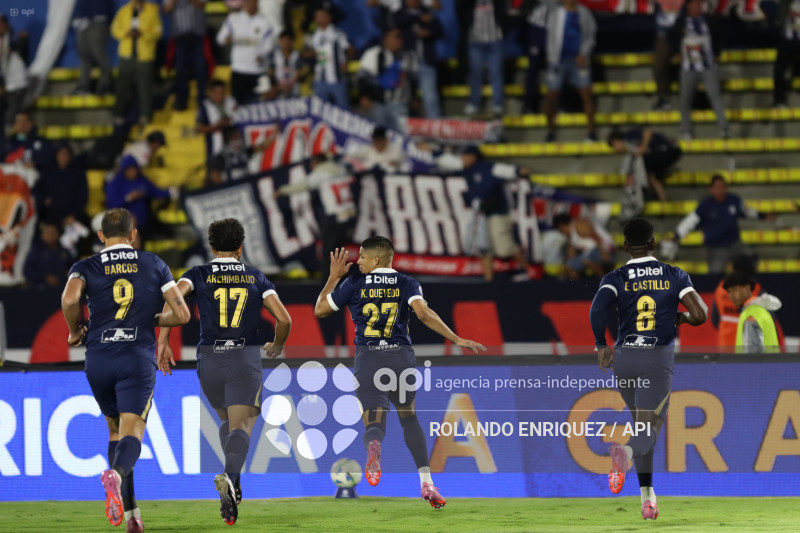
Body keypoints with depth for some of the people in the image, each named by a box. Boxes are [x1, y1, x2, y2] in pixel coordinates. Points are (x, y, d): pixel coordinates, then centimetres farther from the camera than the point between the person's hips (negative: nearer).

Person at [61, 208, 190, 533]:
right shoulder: (153, 265, 9)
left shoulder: (87, 267, 6)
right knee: (132, 433, -8)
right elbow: (181, 314, 5)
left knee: (115, 430, 19)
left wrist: (75, 331, 3)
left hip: (98, 360, 2)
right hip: (138, 359, -2)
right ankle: (117, 474, -43)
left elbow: (70, 299, -16)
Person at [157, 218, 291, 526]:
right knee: (241, 426, -10)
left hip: (210, 360, 2)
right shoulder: (257, 278, 11)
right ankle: (231, 478, -39)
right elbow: (284, 319, 4)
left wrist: (162, 343, -9)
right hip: (246, 359, -2)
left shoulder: (199, 275, 8)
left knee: (227, 420, 24)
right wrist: (277, 345, 25)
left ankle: (234, 487, 16)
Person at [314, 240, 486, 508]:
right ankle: (426, 483, 11)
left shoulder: (355, 284, 5)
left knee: (374, 423, -1)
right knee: (409, 418, 21)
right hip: (401, 356, 1)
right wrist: (457, 340, -11)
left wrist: (333, 277, 26)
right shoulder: (407, 284, 5)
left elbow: (319, 310, 14)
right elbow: (423, 313, -13)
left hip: (368, 358, -1)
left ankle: (374, 446, -41)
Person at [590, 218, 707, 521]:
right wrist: (681, 317, 18)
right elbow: (700, 315, -4)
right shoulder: (675, 276, 4)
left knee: (641, 424, 22)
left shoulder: (615, 279, 2)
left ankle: (647, 496, 20)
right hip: (659, 360, -2)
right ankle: (626, 452, -42)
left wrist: (601, 345, -3)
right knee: (648, 430, -6)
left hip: (624, 359, 2)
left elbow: (598, 308, -17)